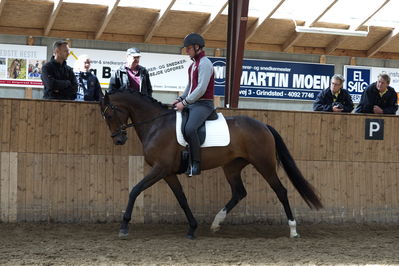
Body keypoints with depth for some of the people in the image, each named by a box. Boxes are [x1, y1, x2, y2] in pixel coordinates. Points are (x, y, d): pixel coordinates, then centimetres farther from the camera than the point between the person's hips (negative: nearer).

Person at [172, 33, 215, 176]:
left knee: (189, 128, -32)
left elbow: (201, 89, -20)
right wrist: (180, 99, 10)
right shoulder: (193, 64, 18)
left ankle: (196, 164, -24)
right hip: (191, 104, 10)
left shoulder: (205, 63, -12)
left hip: (203, 104, -10)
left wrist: (185, 102, -18)